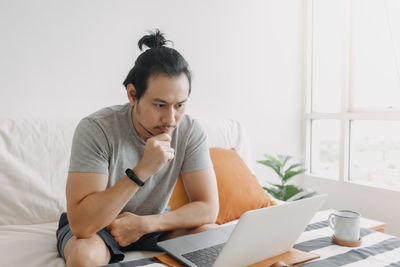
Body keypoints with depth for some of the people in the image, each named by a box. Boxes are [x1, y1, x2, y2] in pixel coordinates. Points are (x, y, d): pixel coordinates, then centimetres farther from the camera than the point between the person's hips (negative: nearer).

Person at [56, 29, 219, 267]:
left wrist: (143, 224, -23)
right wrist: (142, 171, -42)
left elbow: (208, 208, -16)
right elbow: (81, 225, -33)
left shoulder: (190, 131, -18)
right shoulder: (96, 129, -27)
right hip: (96, 226, -3)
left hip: (152, 223, 4)